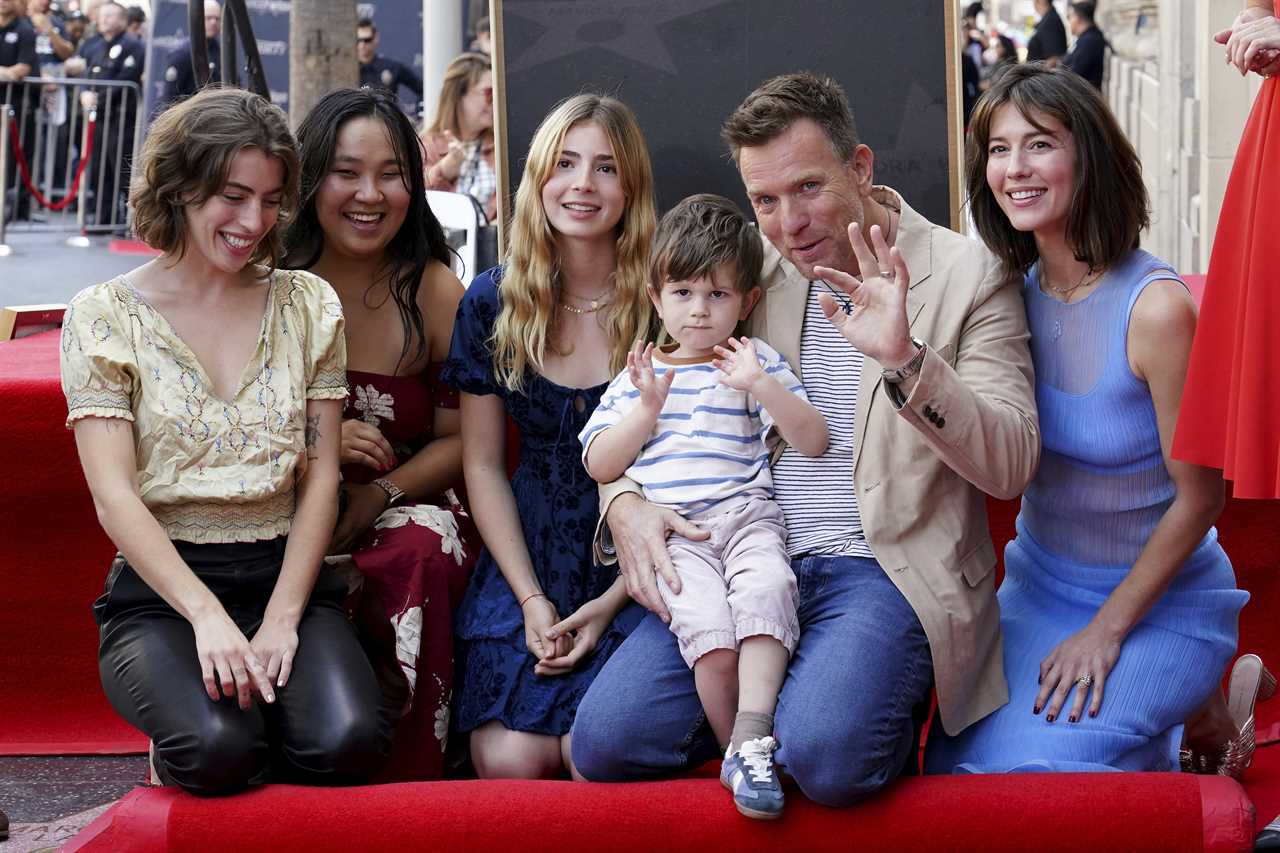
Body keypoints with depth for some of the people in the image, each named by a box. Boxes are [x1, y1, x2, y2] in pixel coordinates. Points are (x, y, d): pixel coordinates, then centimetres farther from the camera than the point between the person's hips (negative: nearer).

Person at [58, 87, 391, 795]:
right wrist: (207, 616, -20)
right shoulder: (104, 316, 1)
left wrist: (282, 619, -8)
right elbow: (115, 494, -7)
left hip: (286, 577, 3)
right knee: (219, 746, -32)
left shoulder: (306, 304, 11)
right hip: (160, 590, -2)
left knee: (348, 743, -27)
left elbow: (320, 476, 6)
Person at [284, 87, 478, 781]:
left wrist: (378, 496, -15)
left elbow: (459, 438, 3)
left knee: (418, 555, -34)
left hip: (410, 508, 1)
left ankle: (412, 775, -20)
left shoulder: (435, 293, 2)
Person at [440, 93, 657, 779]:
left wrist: (609, 602, -11)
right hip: (528, 561, 2)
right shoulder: (493, 304, 4)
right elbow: (483, 465, 7)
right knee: (509, 759, -18)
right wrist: (531, 599, -4)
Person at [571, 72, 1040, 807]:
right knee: (606, 740, -16)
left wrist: (905, 361, -25)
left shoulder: (968, 276, -2)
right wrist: (624, 504, -3)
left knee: (826, 754, -32)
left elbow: (1009, 466, -9)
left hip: (884, 570, -4)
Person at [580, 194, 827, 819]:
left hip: (747, 514, 0)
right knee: (706, 623, -28)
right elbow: (599, 466, 14)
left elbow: (813, 441, 7)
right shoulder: (636, 375, 22)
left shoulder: (755, 362, 17)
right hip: (671, 529, 0)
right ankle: (741, 750, -15)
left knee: (767, 586, -34)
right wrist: (648, 406, 2)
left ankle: (752, 736, -37)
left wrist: (761, 386, -7)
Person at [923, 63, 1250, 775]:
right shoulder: (1010, 291, -4)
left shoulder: (1156, 308, -23)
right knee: (955, 766, -12)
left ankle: (1190, 722, 9)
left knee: (1033, 769, -21)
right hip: (1040, 584, 5)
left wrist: (1107, 629, -12)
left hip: (1161, 603, -5)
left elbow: (1200, 497, -16)